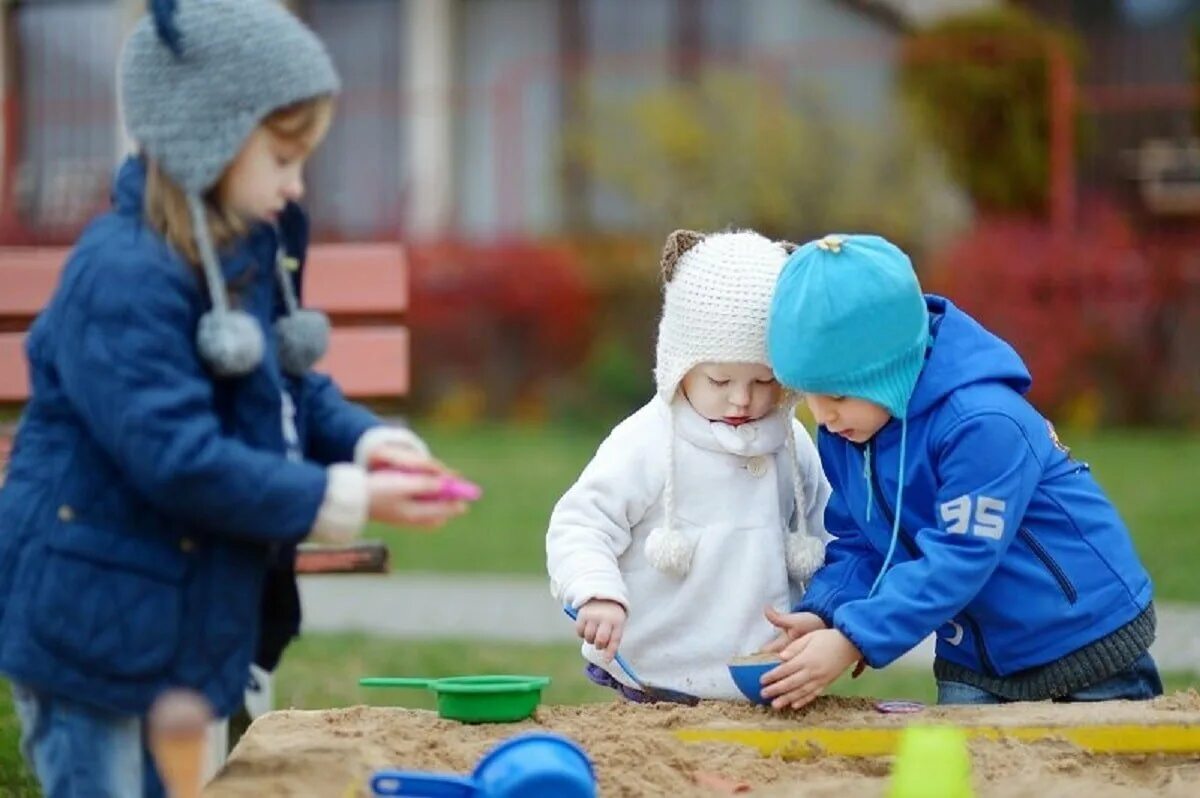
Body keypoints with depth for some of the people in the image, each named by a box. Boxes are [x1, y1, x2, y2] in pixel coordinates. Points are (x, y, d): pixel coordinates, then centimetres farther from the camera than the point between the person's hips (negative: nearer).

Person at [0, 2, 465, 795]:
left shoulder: (249, 258, 7)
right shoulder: (123, 279, -24)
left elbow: (298, 392, 13)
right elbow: (179, 458, -29)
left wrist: (366, 442, -9)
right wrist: (344, 502, -24)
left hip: (186, 621, 10)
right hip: (94, 624, -10)